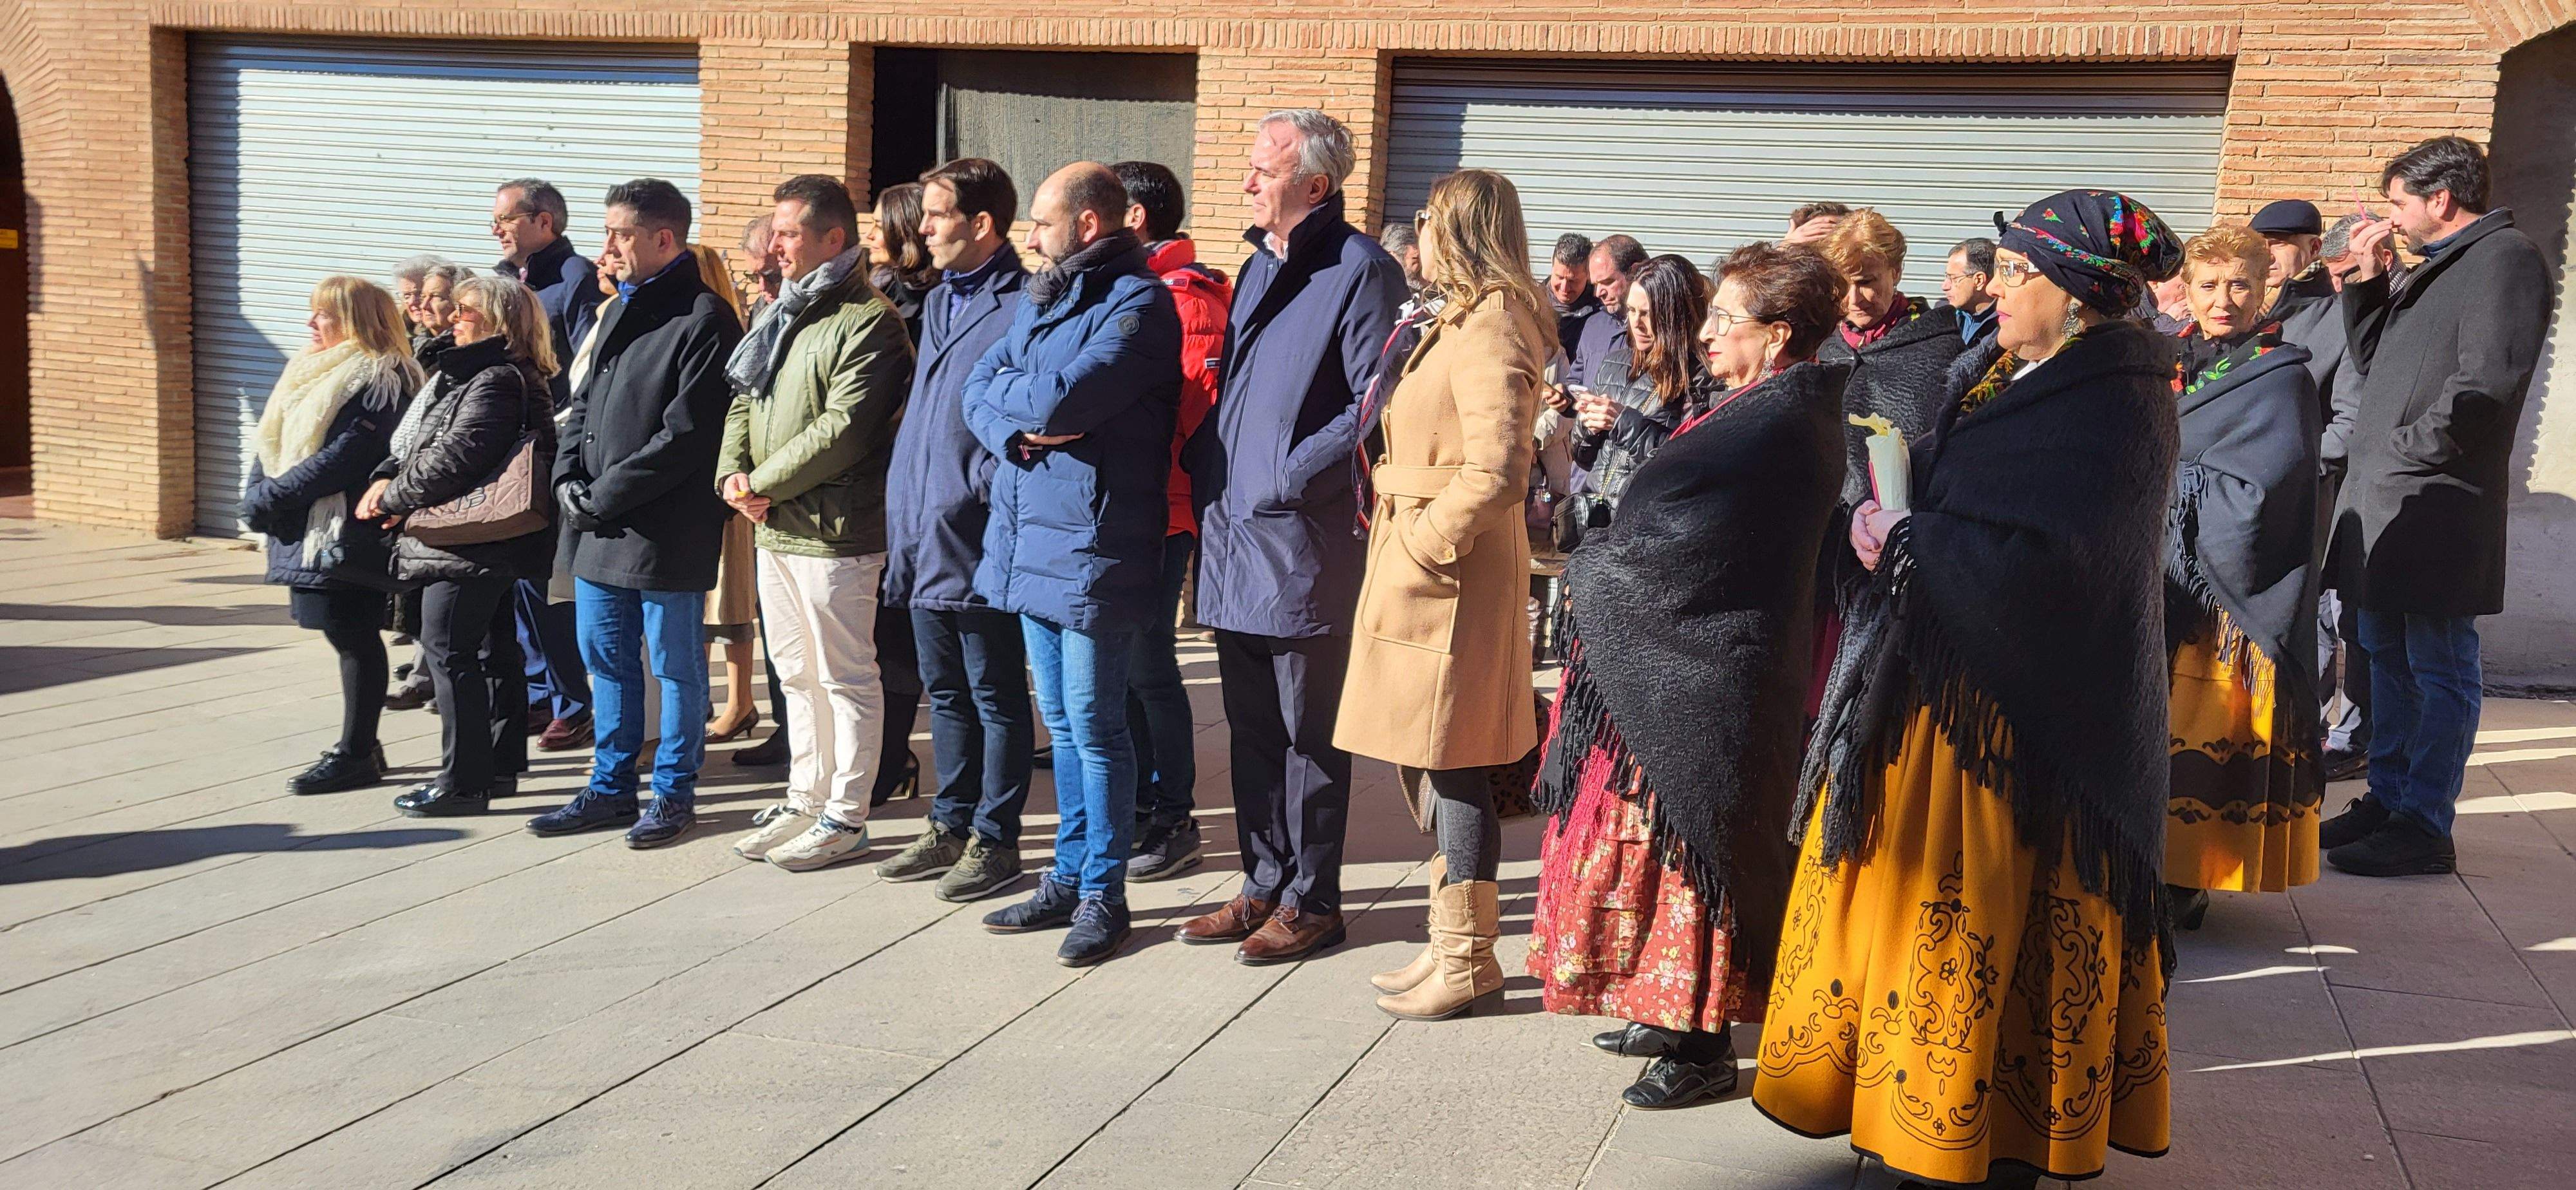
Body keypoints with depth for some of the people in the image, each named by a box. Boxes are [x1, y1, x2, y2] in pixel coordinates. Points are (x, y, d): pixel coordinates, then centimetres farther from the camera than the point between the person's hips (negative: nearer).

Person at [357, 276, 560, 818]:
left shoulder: (496, 382, -16)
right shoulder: (461, 373, 19)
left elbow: (453, 458, -22)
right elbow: (414, 442, 18)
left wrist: (392, 497, -10)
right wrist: (387, 478, -1)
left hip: (467, 547, -11)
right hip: (490, 546, 11)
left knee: (448, 652, -6)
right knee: (494, 651, 14)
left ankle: (463, 782, -2)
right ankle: (502, 767, 23)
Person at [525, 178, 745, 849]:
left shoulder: (704, 321, -13)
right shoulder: (622, 311, 15)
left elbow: (686, 437, -18)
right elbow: (583, 405, 19)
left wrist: (605, 496, -14)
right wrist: (568, 479, 2)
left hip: (666, 535, -9)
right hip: (600, 530, 9)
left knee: (677, 666, 4)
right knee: (607, 662, 16)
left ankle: (674, 793, 16)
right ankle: (612, 787, 28)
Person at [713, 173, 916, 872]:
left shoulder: (868, 322, -13)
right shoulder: (781, 315, 16)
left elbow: (844, 430, -21)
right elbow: (743, 404, 18)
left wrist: (763, 482, -14)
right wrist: (733, 475, -1)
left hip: (834, 531, -9)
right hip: (776, 527, 9)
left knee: (845, 677, 1)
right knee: (797, 674, 17)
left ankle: (845, 819, 9)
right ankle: (806, 799, 29)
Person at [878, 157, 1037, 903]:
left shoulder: (1022, 307, -12)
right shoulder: (938, 303, 15)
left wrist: (983, 489, -17)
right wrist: (903, 521, 15)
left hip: (978, 541, -8)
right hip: (925, 541, 9)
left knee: (995, 698, 4)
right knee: (945, 693, 17)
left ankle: (994, 838, 13)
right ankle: (951, 823, 28)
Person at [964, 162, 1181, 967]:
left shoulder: (1138, 304, -12)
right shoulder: (1043, 298, 16)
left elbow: (1062, 398, -24)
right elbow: (979, 392, 9)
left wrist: (1005, 394, -4)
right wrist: (1021, 430, -12)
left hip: (1093, 549, -8)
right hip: (1031, 542, 9)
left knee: (1094, 727, 0)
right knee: (1061, 723, 16)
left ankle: (1103, 894, 11)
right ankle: (1070, 877, 27)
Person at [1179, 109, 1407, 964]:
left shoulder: (1360, 272, -10)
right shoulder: (1259, 266, 16)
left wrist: (1291, 476, -18)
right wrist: (1203, 473, 10)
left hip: (1302, 544, -8)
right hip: (1233, 536, 8)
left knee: (1307, 733, 2)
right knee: (1252, 726, 15)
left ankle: (1312, 901, 14)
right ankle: (1265, 884, 27)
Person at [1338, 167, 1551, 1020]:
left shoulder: (1489, 327, -15)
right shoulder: (1468, 320, 18)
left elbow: (1495, 472, -24)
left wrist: (1421, 546, -18)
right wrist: (1400, 534, 14)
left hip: (1451, 568, -10)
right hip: (1424, 556, 10)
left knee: (1449, 764, -4)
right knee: (1432, 760, 14)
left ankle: (1469, 963, 6)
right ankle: (1455, 946, 23)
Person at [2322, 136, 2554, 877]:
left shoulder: (2504, 259, -10)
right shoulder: (2435, 266, 19)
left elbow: (2486, 385, -20)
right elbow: (2371, 359, 23)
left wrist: (2410, 448, -14)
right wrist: (2368, 281, 12)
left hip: (2438, 507, -10)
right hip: (2381, 501, 10)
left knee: (2439, 669, -3)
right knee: (2387, 656, 16)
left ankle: (2423, 827, 1)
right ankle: (2387, 800, 26)